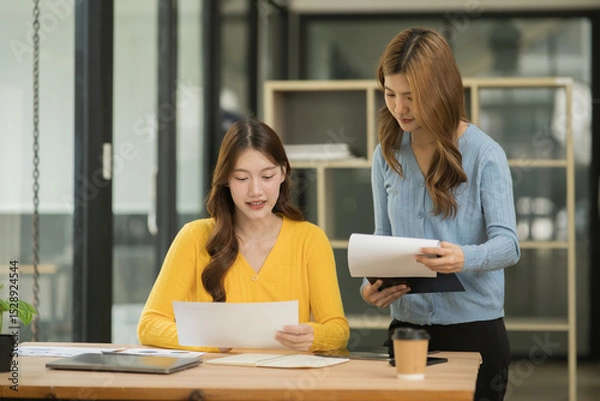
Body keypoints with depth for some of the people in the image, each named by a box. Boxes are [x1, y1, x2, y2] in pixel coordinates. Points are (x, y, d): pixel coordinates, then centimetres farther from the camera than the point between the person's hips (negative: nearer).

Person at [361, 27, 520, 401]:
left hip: (475, 328, -3)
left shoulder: (484, 153, -8)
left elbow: (508, 243, -13)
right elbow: (383, 238, 10)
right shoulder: (387, 154, 5)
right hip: (407, 324, 4)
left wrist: (464, 258, -34)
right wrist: (372, 283, -10)